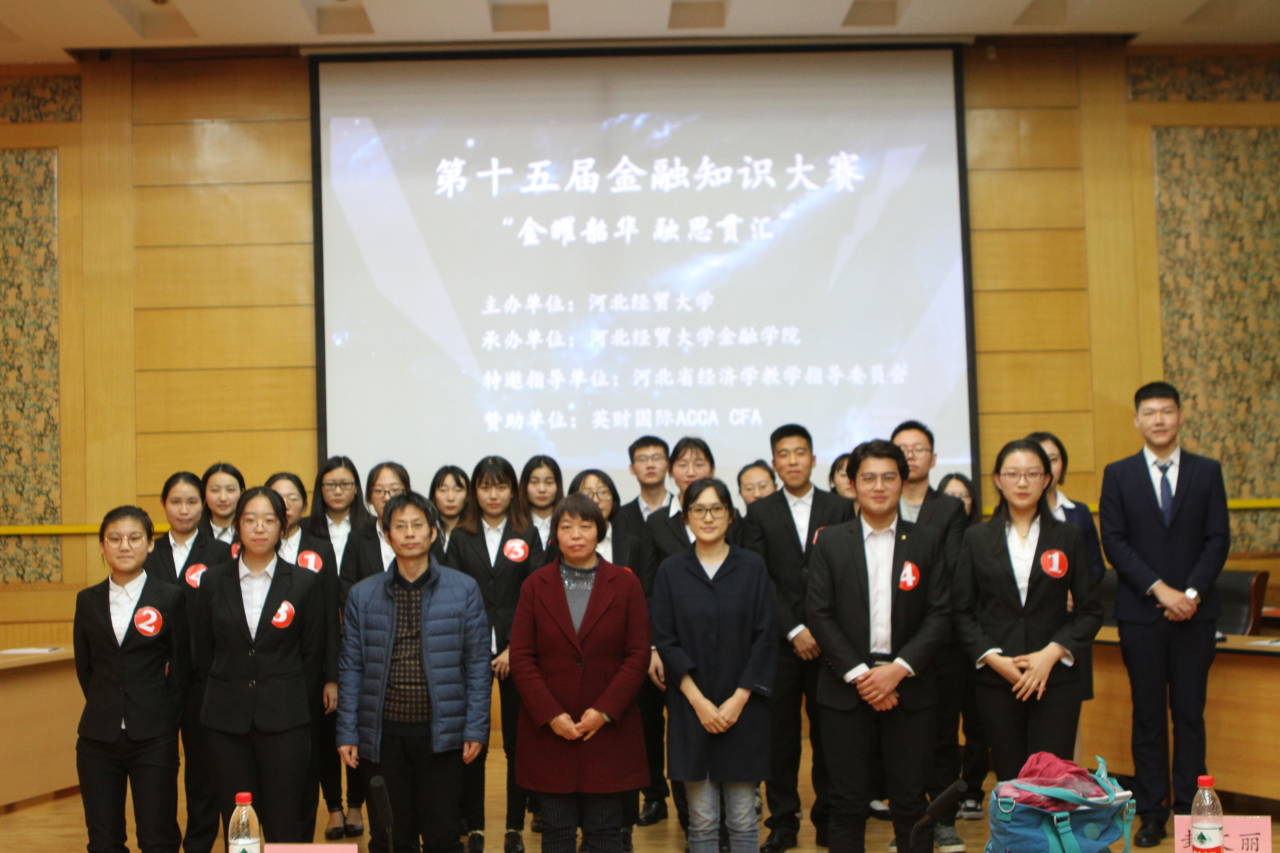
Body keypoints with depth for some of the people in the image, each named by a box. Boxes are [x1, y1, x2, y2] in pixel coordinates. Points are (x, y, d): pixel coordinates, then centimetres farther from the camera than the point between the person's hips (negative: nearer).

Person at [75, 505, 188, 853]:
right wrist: (106, 707, 11)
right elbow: (84, 667, 14)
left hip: (153, 737, -3)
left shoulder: (170, 597, -2)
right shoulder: (88, 600, 6)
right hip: (98, 737, 3)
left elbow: (181, 665, 2)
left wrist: (164, 713, 3)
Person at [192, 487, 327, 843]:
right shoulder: (214, 581, 5)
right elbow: (201, 651, 12)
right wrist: (226, 695, 10)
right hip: (227, 719, 2)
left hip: (284, 720, -2)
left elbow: (313, 653, 5)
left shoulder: (304, 583, 1)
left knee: (285, 826, -1)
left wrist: (292, 701, 2)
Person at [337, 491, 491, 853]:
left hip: (441, 732, -1)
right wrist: (347, 733, 2)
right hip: (383, 733, 1)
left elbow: (477, 664, 0)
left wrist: (476, 728, -4)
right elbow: (351, 669, 6)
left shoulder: (463, 589, 0)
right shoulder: (363, 595, 4)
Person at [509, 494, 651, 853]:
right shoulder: (535, 585, 5)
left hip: (608, 729, -1)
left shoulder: (625, 583, 3)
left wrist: (605, 711, -11)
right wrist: (551, 715, -9)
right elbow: (521, 657, 1)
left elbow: (639, 655, -1)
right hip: (548, 730, 1)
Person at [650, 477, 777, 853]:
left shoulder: (752, 566, 2)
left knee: (742, 819, 4)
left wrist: (738, 700, -9)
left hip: (743, 707, 0)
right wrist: (698, 701, -9)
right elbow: (664, 640, 0)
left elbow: (766, 637, -1)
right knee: (701, 820, 4)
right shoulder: (671, 570, 3)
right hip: (691, 709, 0)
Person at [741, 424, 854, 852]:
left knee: (828, 732, 4)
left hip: (828, 640, 0)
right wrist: (794, 631, -9)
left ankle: (828, 817, 16)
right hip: (779, 641, 0)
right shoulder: (760, 513, 6)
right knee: (781, 733, 4)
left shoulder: (840, 508, 6)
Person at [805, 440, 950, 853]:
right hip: (846, 686, 0)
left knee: (910, 801, 5)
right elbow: (818, 614, -1)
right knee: (848, 802, 4)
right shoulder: (830, 542, 5)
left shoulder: (927, 542, 5)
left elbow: (939, 615, 0)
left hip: (909, 686, 0)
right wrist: (858, 674, -10)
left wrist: (898, 668, -12)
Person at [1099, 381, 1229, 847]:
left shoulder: (1207, 471, 6)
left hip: (1194, 611, 1)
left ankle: (1189, 809, 12)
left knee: (1190, 714, 4)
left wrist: (1192, 592, -11)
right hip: (1141, 612, 0)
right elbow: (1114, 541, -3)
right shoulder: (1118, 474, 4)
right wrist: (1159, 589, -13)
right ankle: (1151, 813, 10)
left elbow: (1218, 539, 2)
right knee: (1148, 716, 4)